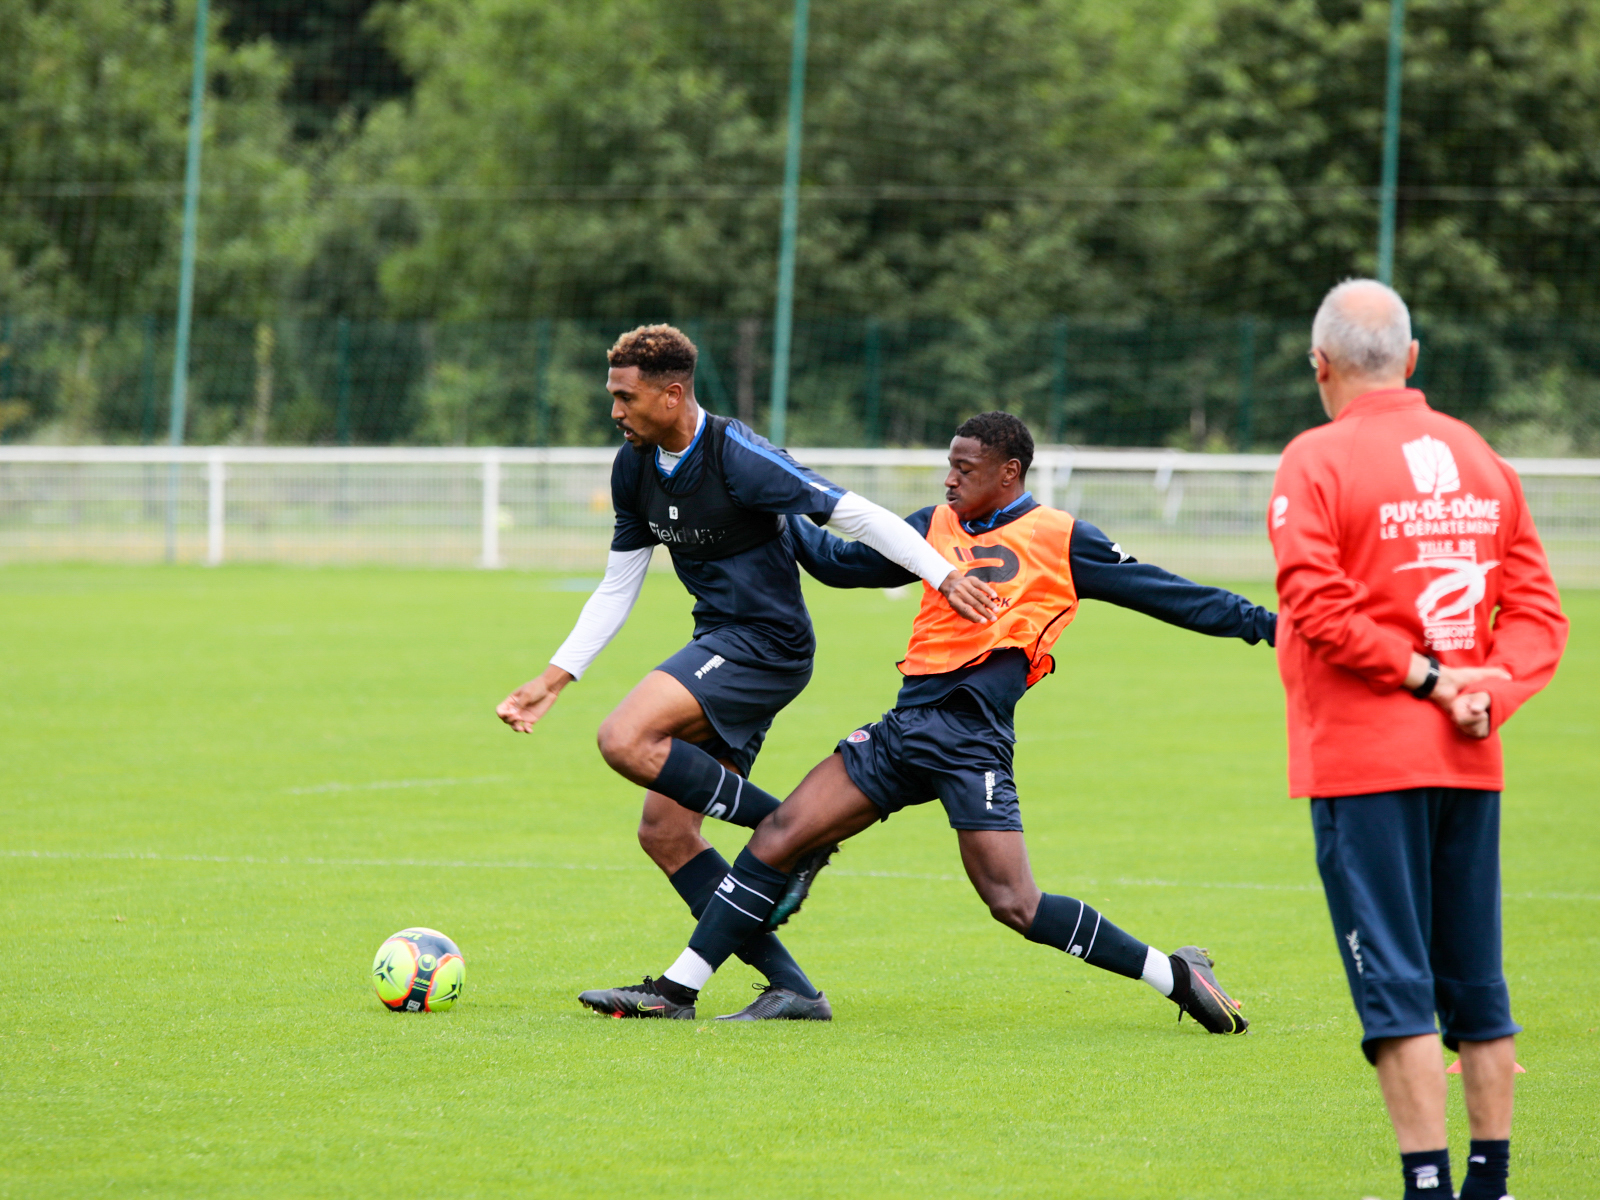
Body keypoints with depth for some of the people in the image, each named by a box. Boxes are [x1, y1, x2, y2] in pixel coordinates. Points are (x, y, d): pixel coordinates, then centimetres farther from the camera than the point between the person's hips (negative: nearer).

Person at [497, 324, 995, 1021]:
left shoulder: (737, 457, -18)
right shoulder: (634, 469, 7)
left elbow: (854, 514, -17)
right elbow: (616, 590, 15)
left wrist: (945, 577, -22)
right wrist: (549, 683, 11)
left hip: (766, 645, -9)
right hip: (723, 648, 9)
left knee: (626, 742, -25)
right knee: (663, 831, 4)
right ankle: (790, 989, 4)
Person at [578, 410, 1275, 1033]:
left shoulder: (1060, 540, 0)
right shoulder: (939, 524, 16)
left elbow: (1156, 591, 2)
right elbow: (842, 562, 26)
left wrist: (1255, 621, -4)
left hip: (972, 739, -6)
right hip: (906, 724, 6)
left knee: (1014, 903, -15)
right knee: (780, 836, -1)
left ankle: (1177, 975, -1)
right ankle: (676, 991, 4)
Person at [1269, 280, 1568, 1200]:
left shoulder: (1319, 460, -7)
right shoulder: (1481, 459, 11)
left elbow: (1316, 601, -19)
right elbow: (1538, 609, 6)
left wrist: (1420, 674, -13)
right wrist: (1488, 693, -5)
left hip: (1365, 759, -5)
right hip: (1472, 760, 6)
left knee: (1395, 985, -5)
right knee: (1476, 983, 13)